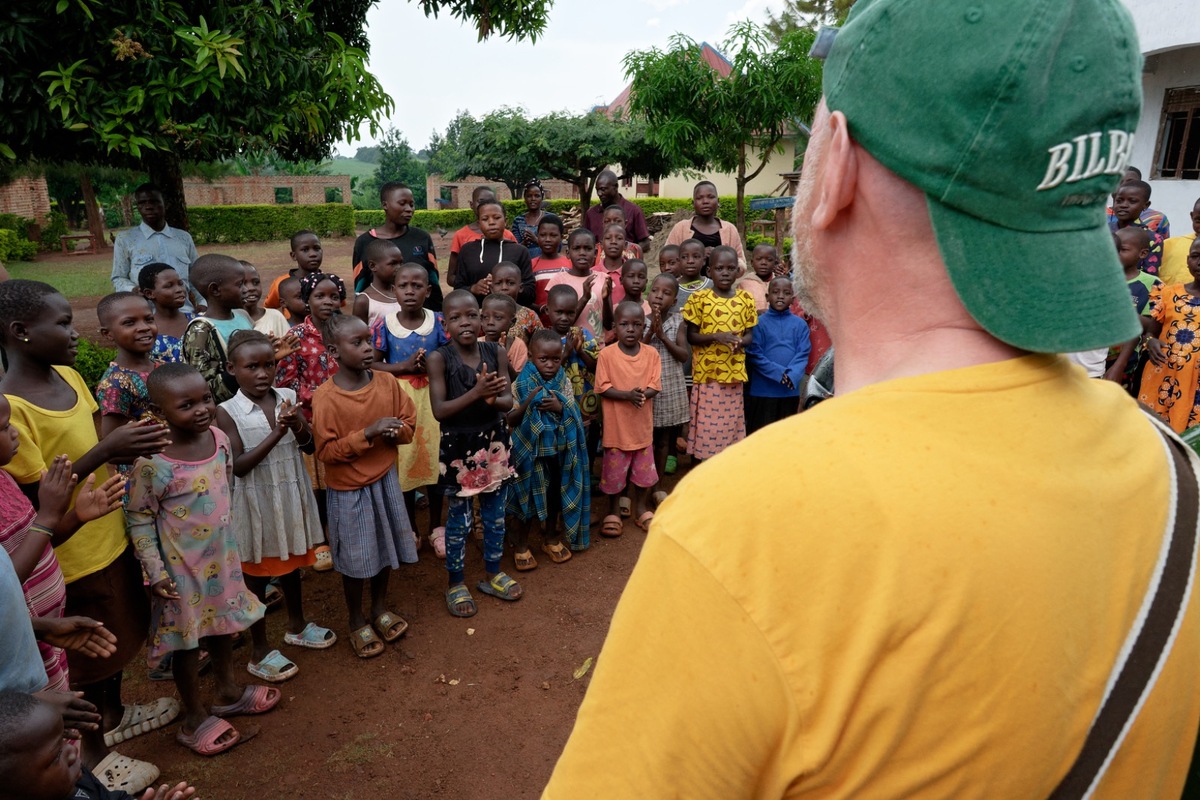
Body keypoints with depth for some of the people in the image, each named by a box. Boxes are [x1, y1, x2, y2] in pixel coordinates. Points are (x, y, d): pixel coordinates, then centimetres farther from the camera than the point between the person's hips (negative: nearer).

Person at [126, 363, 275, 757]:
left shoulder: (219, 438, -7)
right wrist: (155, 571, -17)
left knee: (223, 624, 23)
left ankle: (228, 691, 46)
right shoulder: (152, 464, -25)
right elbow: (138, 518, -16)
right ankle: (195, 718, 31)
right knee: (187, 639, 11)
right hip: (183, 566, -6)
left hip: (222, 555, 6)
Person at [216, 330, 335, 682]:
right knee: (256, 574, 9)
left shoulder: (288, 399, -3)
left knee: (291, 562, 22)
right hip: (256, 503, -4)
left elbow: (310, 446, 0)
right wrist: (275, 435, -27)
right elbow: (237, 466, -19)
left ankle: (297, 625, 44)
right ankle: (260, 650, 25)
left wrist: (299, 427, -21)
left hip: (291, 497, 4)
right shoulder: (228, 412, -14)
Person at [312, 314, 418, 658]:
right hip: (348, 490, -4)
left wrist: (396, 431, -17)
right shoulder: (325, 397, -19)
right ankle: (357, 621, 33)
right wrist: (367, 433, -28)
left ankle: (380, 608, 42)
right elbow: (326, 451, -18)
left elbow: (409, 421, 5)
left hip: (385, 480, 4)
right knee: (354, 558, 10)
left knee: (385, 548, 19)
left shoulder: (387, 382, -6)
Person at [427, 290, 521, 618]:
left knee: (495, 514, 16)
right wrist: (476, 392, -30)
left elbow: (508, 402, -6)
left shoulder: (496, 352, -5)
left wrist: (493, 398, -28)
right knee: (459, 518, 10)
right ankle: (456, 584, 28)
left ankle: (493, 573, 37)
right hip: (458, 446, -3)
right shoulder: (439, 358, -13)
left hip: (494, 442, 3)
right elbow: (439, 410, -18)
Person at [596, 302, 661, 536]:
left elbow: (655, 386, -4)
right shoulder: (606, 354, -11)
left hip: (643, 425, 3)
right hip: (616, 425, -2)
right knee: (614, 471, 9)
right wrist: (627, 395, -25)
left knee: (643, 469, 16)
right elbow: (603, 388, -12)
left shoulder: (651, 353, -3)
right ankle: (612, 511, 30)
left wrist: (642, 394, -25)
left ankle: (641, 507, 37)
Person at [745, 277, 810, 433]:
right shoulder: (759, 322, -1)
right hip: (762, 389, -2)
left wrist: (792, 375, -18)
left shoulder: (800, 324, 5)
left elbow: (803, 355, -1)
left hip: (791, 390, 2)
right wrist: (779, 373, -15)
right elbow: (754, 355, -7)